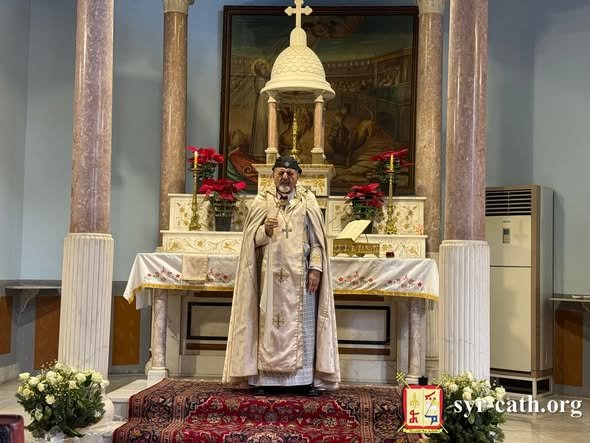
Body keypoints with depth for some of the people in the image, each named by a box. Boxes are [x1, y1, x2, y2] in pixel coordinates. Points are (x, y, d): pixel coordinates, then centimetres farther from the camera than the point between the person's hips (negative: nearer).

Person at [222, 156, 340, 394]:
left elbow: (317, 240, 3)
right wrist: (265, 230, -18)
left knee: (303, 323, 0)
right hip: (271, 274, 0)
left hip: (300, 275, 0)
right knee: (269, 322, 0)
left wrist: (315, 268, -7)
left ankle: (306, 378, 5)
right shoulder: (262, 201, 7)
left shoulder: (308, 201, 6)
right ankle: (266, 377, 5)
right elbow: (251, 239, 3)